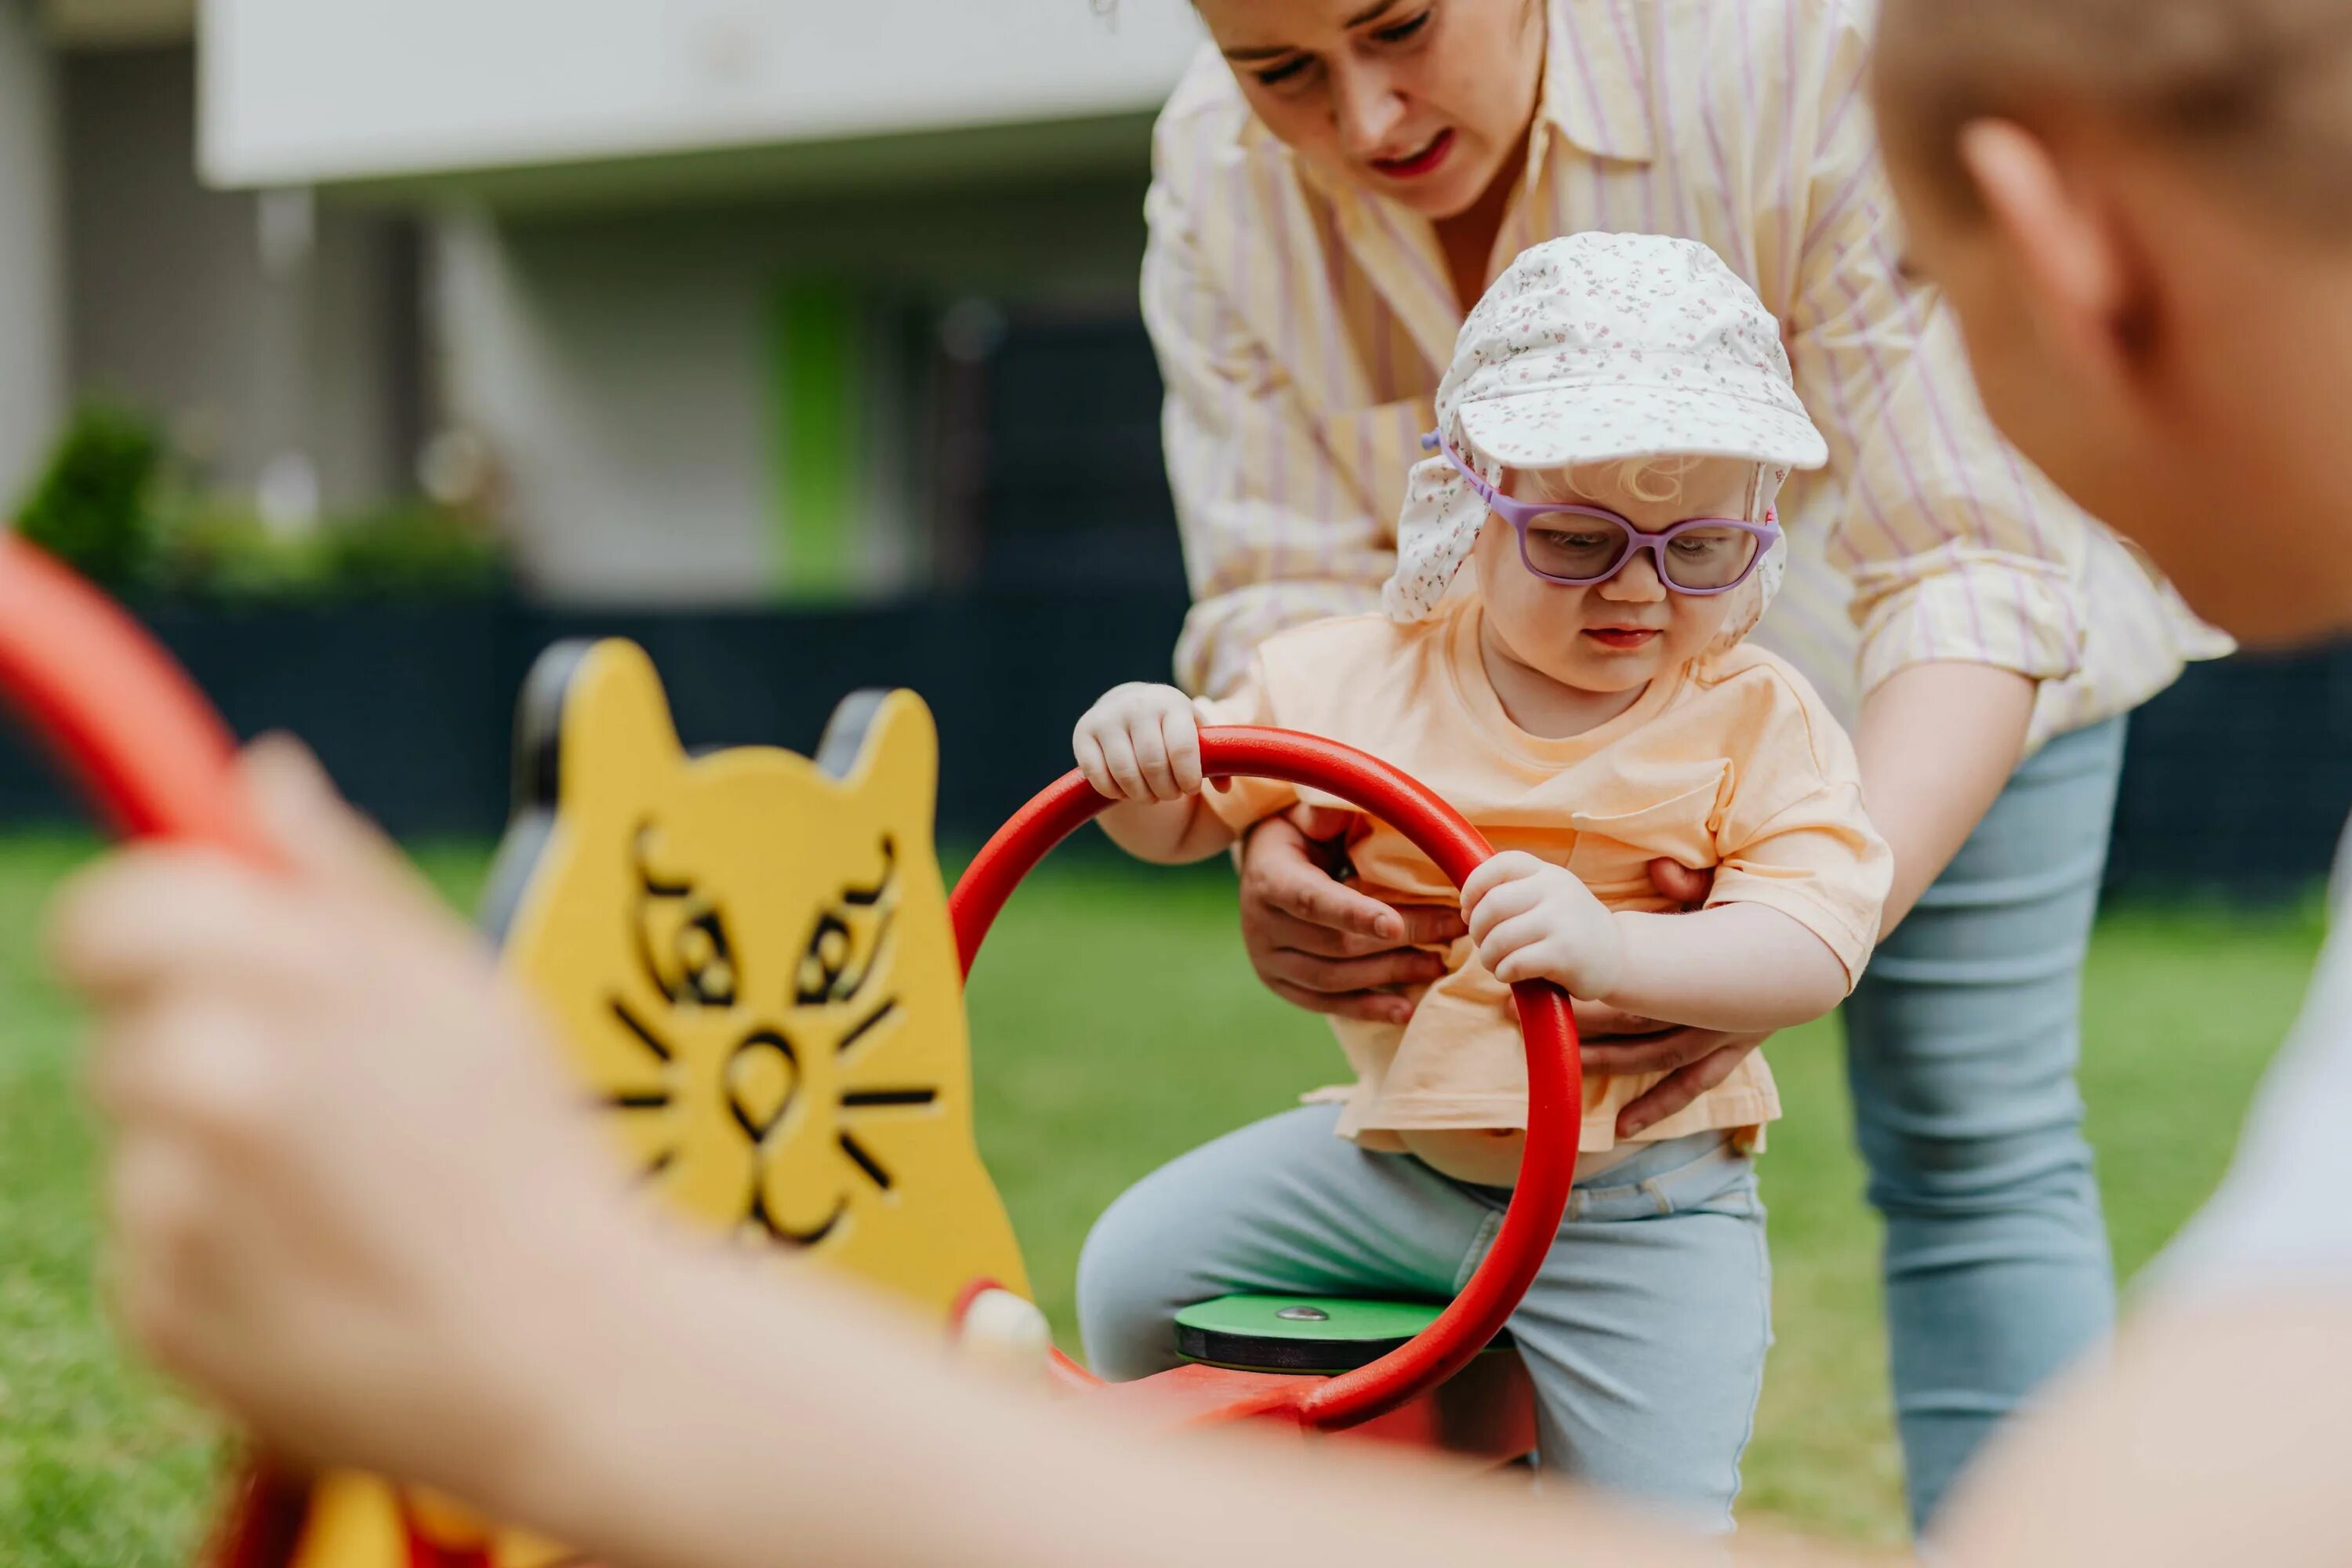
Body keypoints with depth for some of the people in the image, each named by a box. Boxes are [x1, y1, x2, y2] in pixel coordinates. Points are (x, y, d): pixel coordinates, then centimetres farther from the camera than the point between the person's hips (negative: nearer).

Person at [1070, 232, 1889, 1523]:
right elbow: (1182, 820, 9)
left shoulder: (1756, 722, -9)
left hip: (1637, 1202, -3)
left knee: (1652, 1527, -10)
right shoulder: (1365, 678, -1)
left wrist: (1610, 947, -40)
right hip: (1390, 1156, 3)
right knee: (1137, 1268, 0)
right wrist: (1139, 747, -16)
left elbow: (1813, 946, -22)